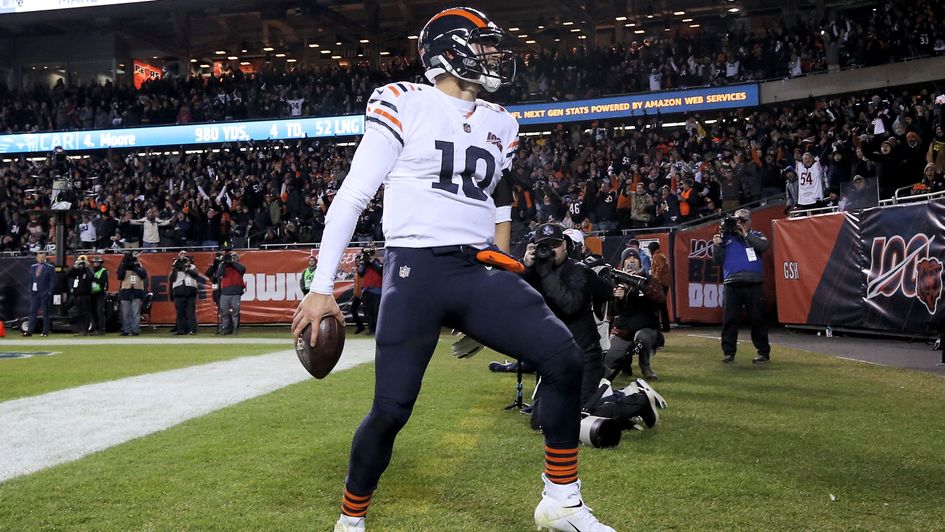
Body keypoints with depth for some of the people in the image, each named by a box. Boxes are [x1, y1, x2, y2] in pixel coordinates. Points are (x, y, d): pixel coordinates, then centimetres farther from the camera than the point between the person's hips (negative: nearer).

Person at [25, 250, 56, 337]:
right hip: (34, 292, 4)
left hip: (45, 294, -4)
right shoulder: (33, 267, 13)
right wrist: (30, 290, 4)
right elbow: (30, 280, 15)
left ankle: (45, 332, 5)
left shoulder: (50, 268, -1)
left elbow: (53, 281, -4)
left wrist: (49, 292, -11)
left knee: (45, 313, 0)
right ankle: (30, 331, 2)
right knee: (32, 312, 2)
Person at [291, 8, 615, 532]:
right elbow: (352, 196, -4)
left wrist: (505, 285, 18)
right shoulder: (405, 105, -1)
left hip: (477, 273, 5)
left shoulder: (499, 123, 16)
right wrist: (321, 288, -8)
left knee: (564, 358, -10)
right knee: (391, 409, -6)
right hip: (416, 271, -5)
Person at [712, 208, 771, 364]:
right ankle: (729, 353, 6)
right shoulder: (726, 238, 15)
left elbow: (764, 246, -8)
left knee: (758, 319, 1)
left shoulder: (756, 236, 14)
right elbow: (717, 260, 9)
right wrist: (716, 246, -7)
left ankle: (763, 352, 8)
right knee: (729, 320, 0)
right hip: (732, 285, 1)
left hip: (753, 285, -1)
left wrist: (746, 235, -7)